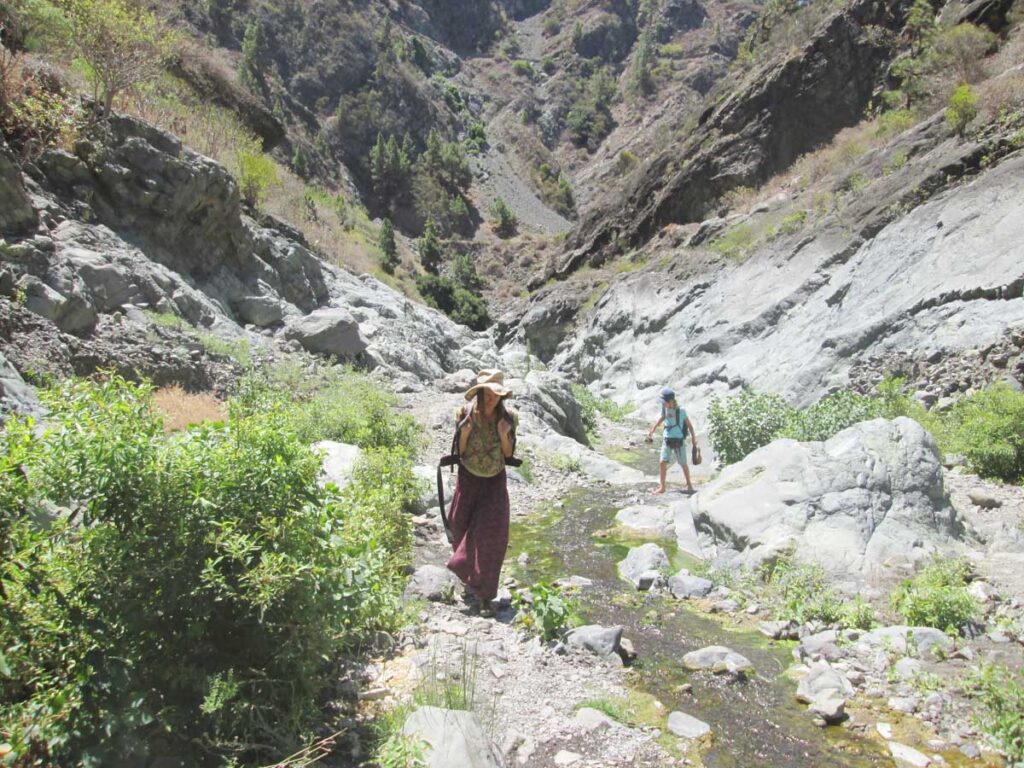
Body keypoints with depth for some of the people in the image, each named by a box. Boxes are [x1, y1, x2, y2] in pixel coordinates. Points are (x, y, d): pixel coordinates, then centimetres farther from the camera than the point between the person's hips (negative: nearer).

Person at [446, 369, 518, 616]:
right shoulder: (465, 414, -12)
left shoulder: (508, 417, -11)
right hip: (469, 478, 0)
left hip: (495, 480, 0)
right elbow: (460, 452, -5)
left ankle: (482, 593, 4)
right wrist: (464, 433, -23)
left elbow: (508, 454, -4)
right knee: (464, 530, 10)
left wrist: (504, 435, -22)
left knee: (492, 534, -9)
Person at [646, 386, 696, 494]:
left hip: (679, 440, -3)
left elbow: (689, 424, -8)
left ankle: (689, 484, 31)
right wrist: (652, 431, 19)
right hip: (667, 439, 3)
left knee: (683, 464, 9)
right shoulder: (664, 408, -4)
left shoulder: (681, 410, -18)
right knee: (663, 462, -6)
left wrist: (693, 437, -3)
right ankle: (662, 487, 2)